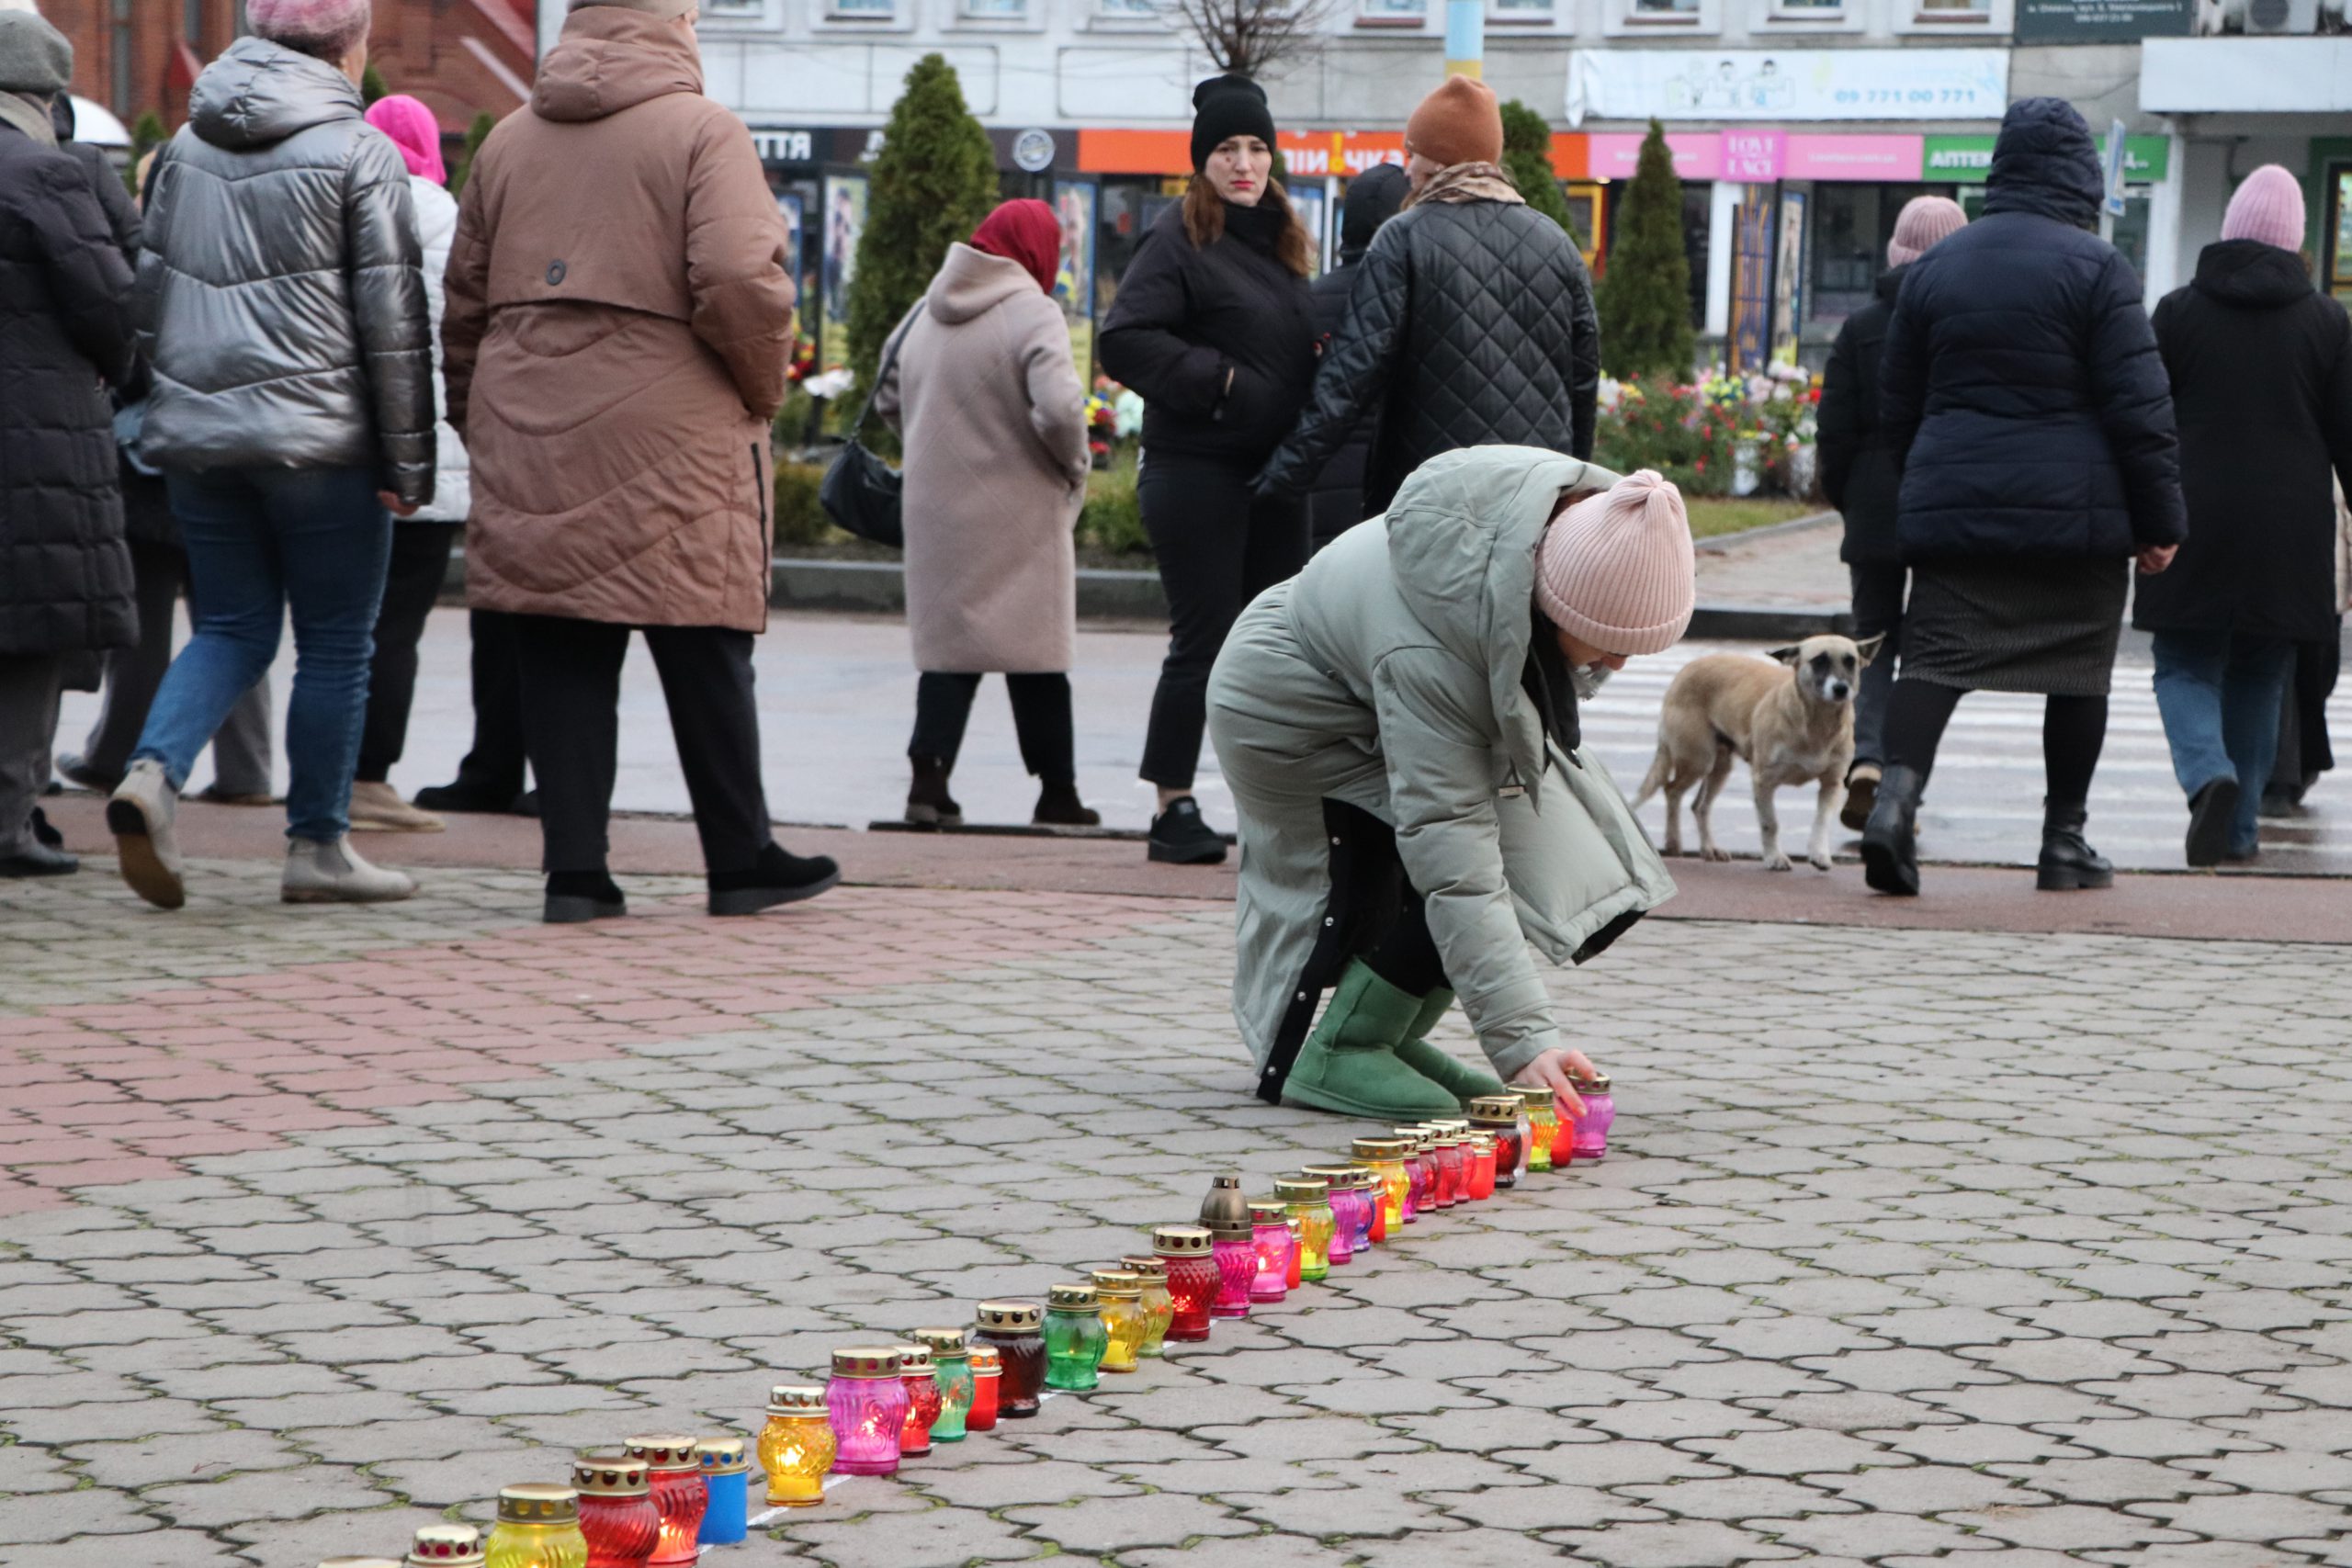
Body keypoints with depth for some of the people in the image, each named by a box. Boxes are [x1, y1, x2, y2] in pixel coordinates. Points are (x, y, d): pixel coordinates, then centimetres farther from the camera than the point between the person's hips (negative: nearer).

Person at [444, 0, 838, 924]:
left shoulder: (509, 140, 13)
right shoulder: (703, 131, -5)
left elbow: (464, 298, 16)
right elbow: (740, 280, -17)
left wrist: (478, 416, 23)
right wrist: (765, 389, -1)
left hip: (527, 436, 5)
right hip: (670, 438, -5)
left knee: (561, 660, 6)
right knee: (705, 658, 5)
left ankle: (575, 867, 2)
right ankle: (740, 863, 13)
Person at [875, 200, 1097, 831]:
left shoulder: (927, 312, 9)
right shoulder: (1030, 312, -13)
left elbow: (889, 395, 18)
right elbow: (1058, 407, -25)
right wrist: (1075, 465, -7)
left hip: (935, 506, 5)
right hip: (1015, 512, -5)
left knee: (948, 640, 10)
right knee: (1036, 642, 4)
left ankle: (929, 775, -2)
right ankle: (1057, 790, 10)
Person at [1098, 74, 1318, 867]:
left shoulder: (1279, 240, 14)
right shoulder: (1181, 238, -9)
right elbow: (1124, 340, -17)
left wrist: (1303, 448, 8)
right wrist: (1218, 380, -17)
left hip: (1273, 473, 7)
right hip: (1197, 469, -7)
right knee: (1203, 642, -4)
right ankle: (1173, 809, 3)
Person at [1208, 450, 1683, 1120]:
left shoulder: (1586, 520, -26)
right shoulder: (1425, 659, -45)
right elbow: (1455, 860, -45)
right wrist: (1521, 1038, -48)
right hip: (1292, 718, -8)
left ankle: (1391, 1036, 7)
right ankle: (1334, 1052, -10)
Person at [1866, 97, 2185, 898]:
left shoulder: (1933, 267, 9)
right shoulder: (2095, 267, -7)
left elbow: (1897, 403, 15)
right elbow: (2139, 406, -9)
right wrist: (2159, 521, -3)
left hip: (1951, 508, 3)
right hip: (2073, 510, -3)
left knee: (1935, 654, -1)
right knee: (2078, 668, 8)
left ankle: (1898, 790, -25)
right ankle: (2064, 842, 13)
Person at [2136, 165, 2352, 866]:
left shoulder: (2177, 311, -1)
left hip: (2195, 524, -1)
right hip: (2288, 533, 1)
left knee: (2185, 668, 6)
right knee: (2259, 678, 12)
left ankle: (2210, 775, -22)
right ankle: (2240, 827, 13)